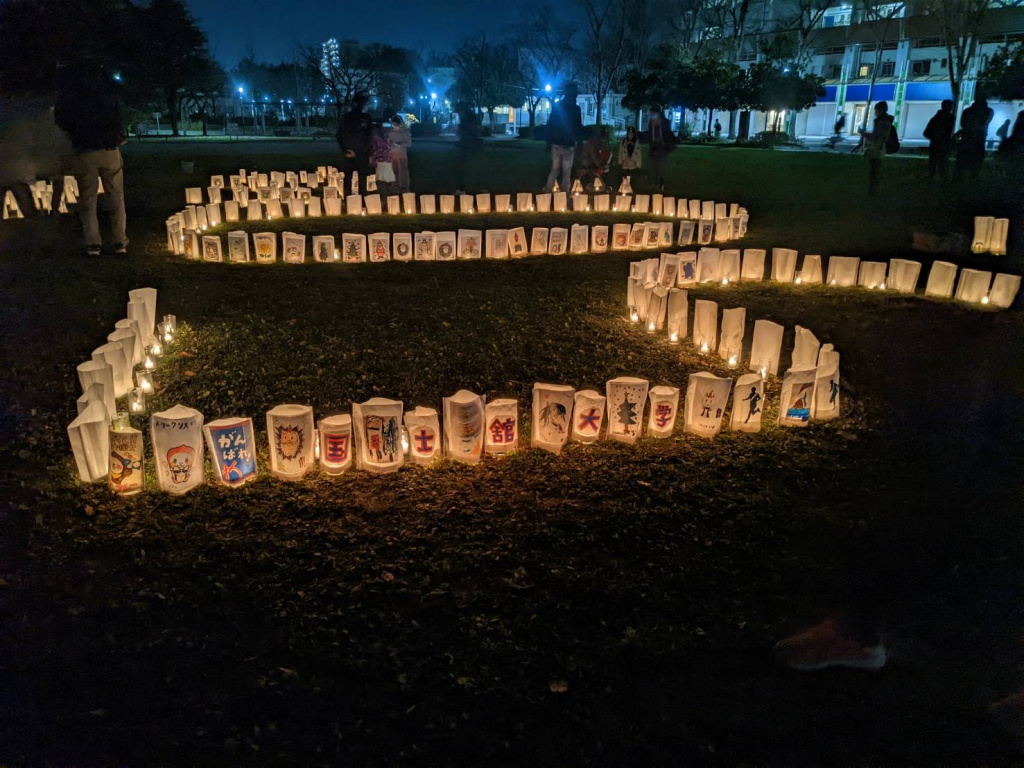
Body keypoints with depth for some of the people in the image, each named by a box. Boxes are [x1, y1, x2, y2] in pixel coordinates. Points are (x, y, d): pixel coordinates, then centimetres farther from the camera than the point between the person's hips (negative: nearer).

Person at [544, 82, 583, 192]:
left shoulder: (557, 106, 4)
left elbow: (550, 125, 7)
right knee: (566, 173, 2)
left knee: (554, 170, 12)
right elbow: (578, 128, -4)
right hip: (569, 145, -4)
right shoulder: (576, 108, -7)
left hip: (556, 143, 4)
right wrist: (579, 143, 7)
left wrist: (549, 142, 12)